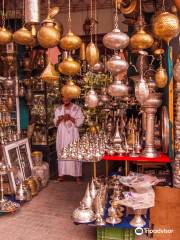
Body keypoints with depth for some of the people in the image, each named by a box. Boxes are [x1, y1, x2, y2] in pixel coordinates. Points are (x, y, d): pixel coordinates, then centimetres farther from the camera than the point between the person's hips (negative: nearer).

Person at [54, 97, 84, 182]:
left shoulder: (77, 108, -2)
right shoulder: (58, 109, 8)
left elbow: (80, 121, -6)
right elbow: (55, 123, 9)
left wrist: (70, 118, -19)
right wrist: (59, 119, -12)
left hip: (73, 135, -3)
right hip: (62, 135, 3)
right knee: (61, 153, 4)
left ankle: (77, 174, 6)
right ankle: (62, 173, 12)